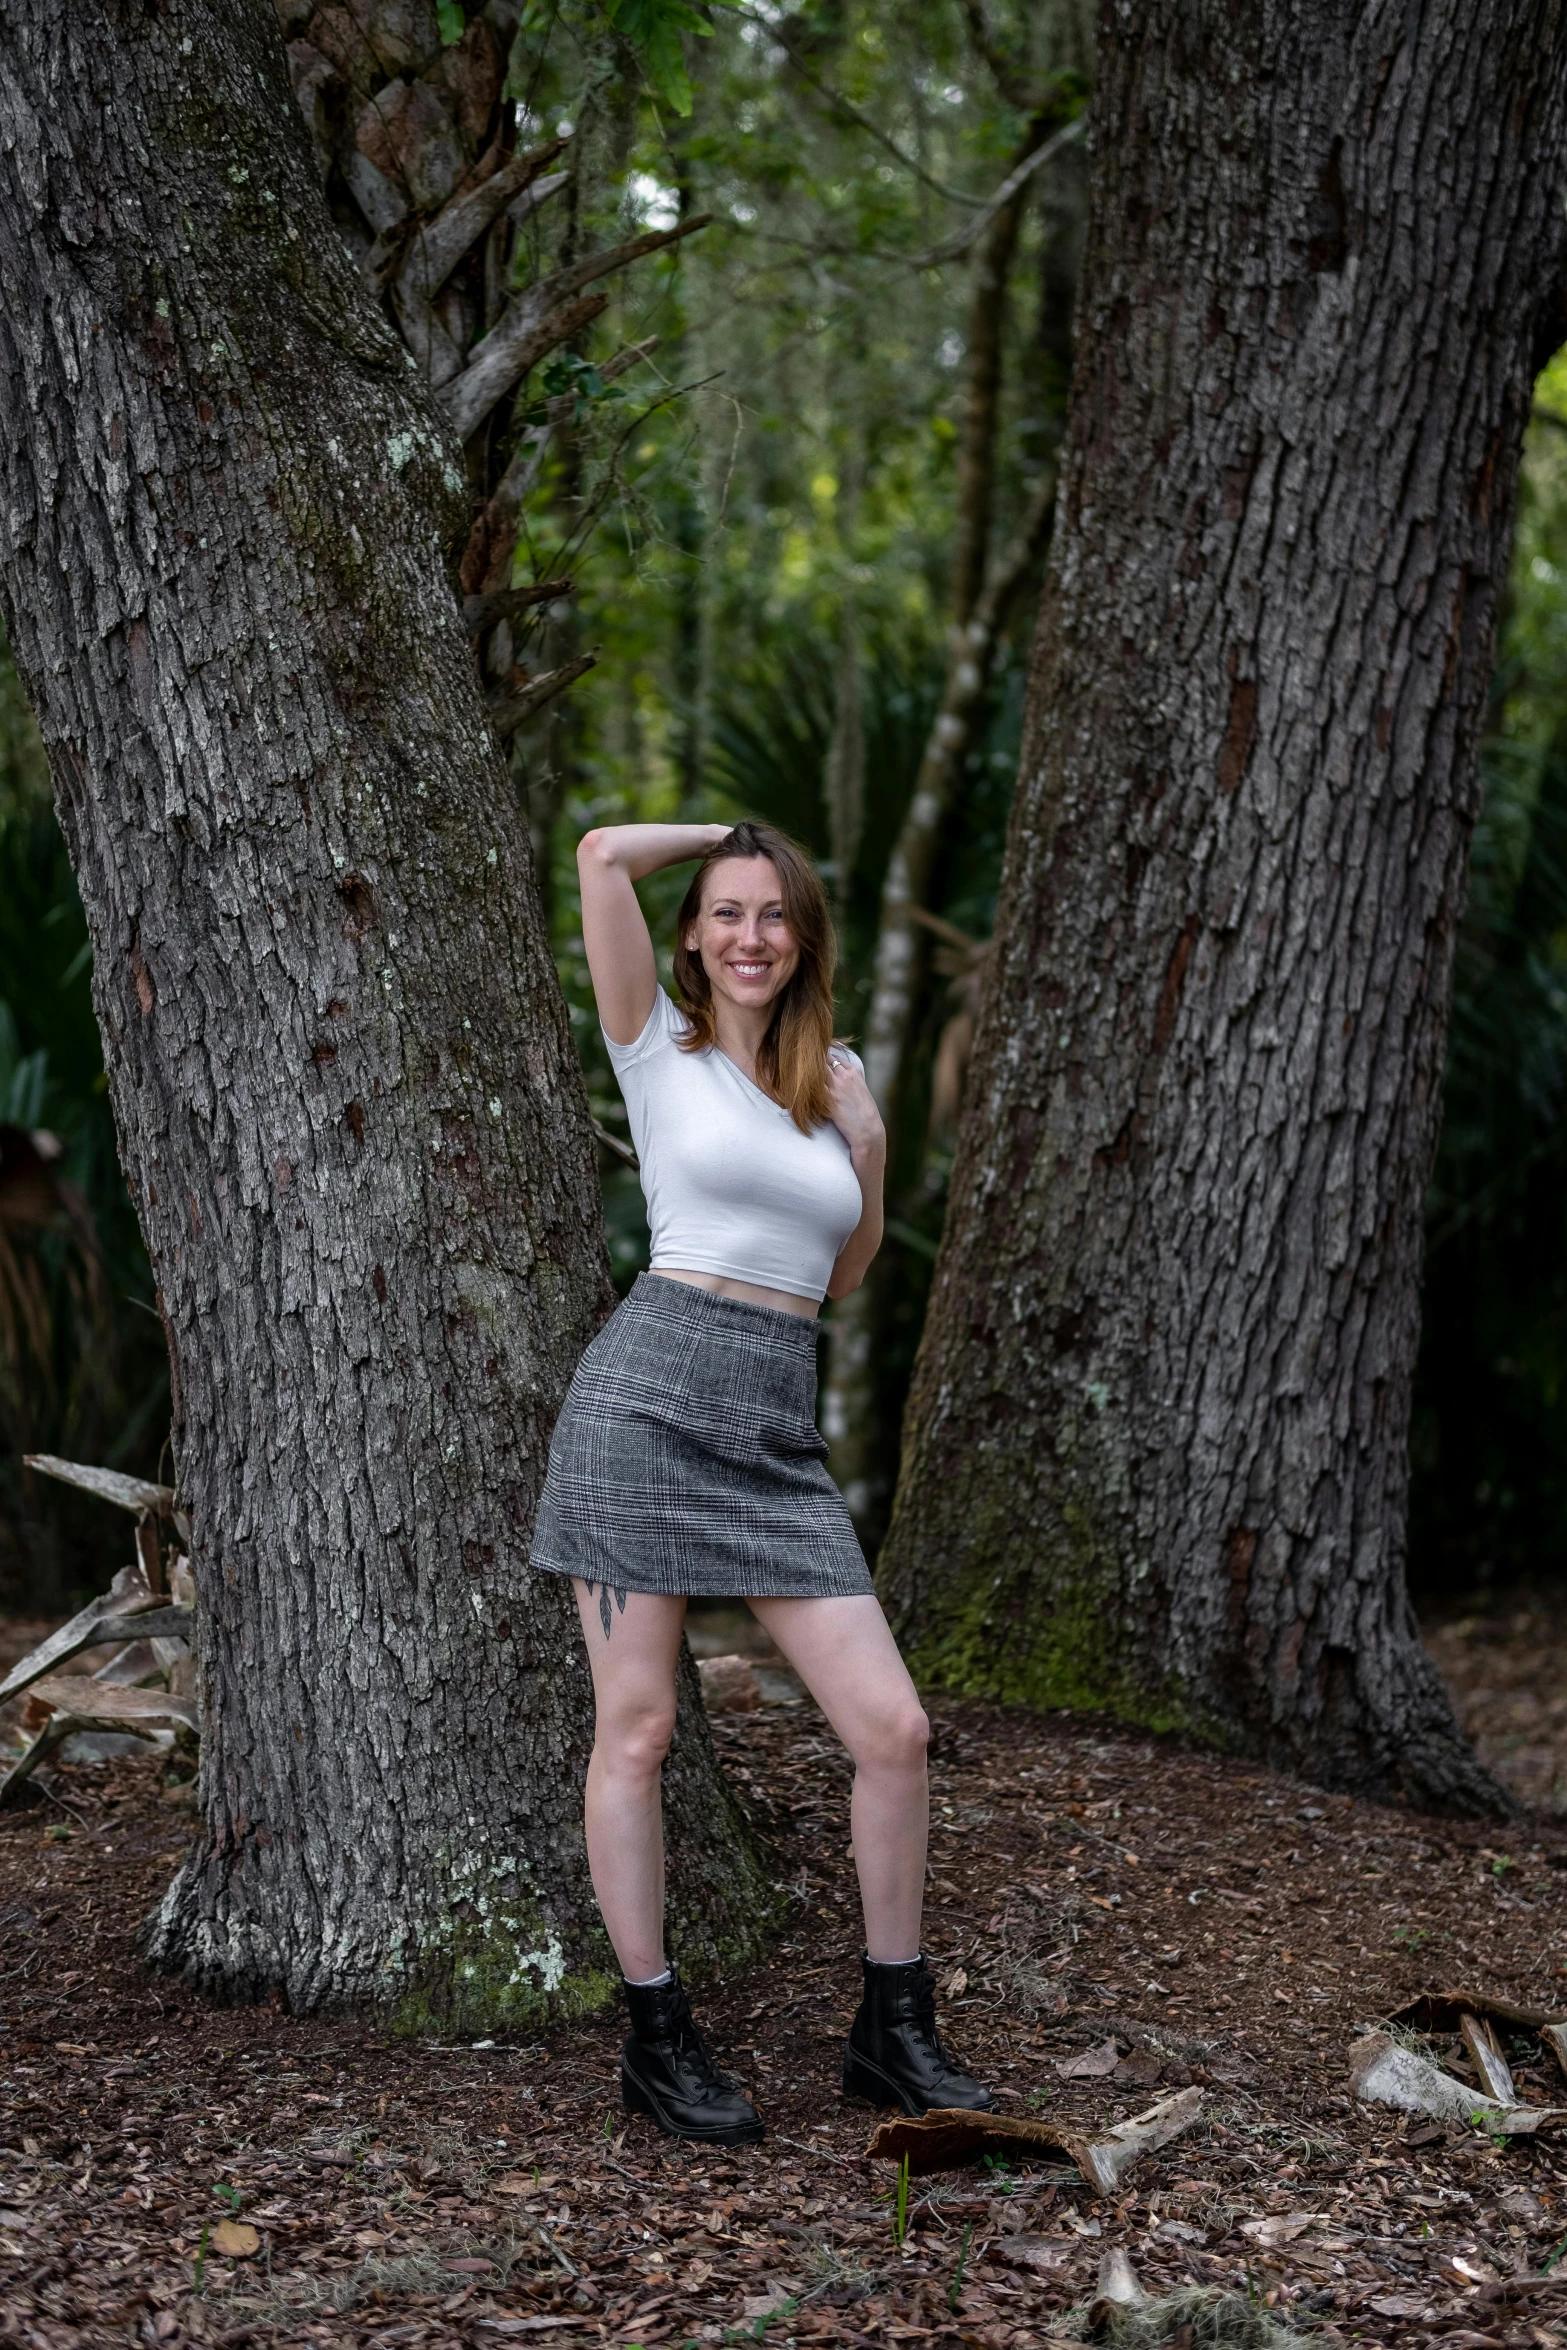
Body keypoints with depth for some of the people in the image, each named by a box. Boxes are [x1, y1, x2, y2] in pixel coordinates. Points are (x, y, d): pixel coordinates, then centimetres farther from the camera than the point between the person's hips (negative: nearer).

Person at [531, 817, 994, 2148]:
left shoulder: (838, 1076, 17)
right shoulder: (659, 1046, 4)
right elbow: (604, 856, -7)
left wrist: (871, 1154, 11)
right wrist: (724, 834, 8)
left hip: (778, 1434, 4)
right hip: (653, 1392, -4)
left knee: (894, 1728, -3)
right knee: (637, 1730, 0)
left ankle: (897, 2036, 12)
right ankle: (658, 2040, 13)